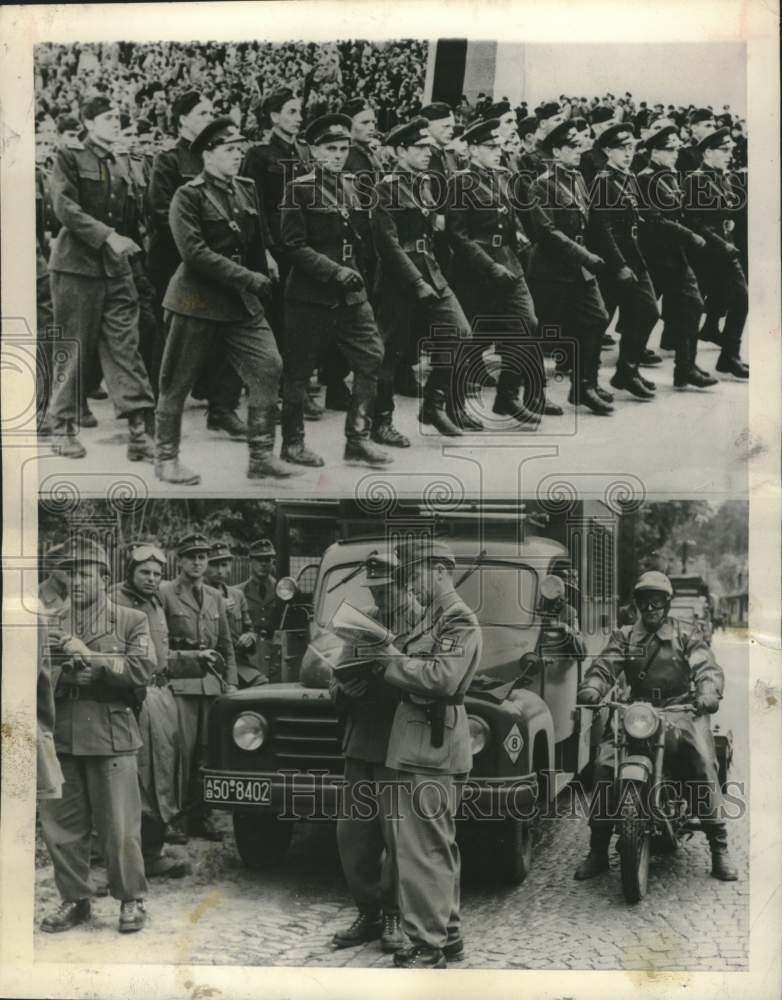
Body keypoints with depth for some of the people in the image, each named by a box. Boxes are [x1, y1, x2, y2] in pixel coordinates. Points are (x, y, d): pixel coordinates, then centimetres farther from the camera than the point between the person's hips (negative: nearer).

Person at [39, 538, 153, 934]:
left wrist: (89, 657, -14)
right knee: (60, 826, 7)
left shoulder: (132, 621, 6)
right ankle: (74, 900, 22)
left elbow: (142, 668, -9)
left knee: (119, 827, -1)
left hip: (111, 737, -3)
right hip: (61, 738, 3)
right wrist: (64, 669, -14)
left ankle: (131, 900, 14)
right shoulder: (52, 624, 13)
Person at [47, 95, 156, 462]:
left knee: (125, 347, -2)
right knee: (73, 349, 2)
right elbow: (65, 208, -14)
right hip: (77, 265, -5)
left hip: (116, 267, 5)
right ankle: (62, 428, 13)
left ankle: (140, 429, -5)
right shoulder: (69, 159, -2)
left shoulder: (119, 165, 16)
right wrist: (108, 236, -22)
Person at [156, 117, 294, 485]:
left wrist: (261, 281, 15)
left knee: (268, 366, -7)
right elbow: (194, 253, -20)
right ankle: (166, 457, 18)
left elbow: (258, 243, 19)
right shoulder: (188, 197, -10)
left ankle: (261, 456, 1)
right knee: (177, 382, 3)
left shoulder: (247, 189, 10)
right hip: (198, 300, -5)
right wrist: (248, 278, -21)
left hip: (242, 301, 6)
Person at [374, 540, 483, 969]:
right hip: (426, 742, 10)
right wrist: (392, 656, 2)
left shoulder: (459, 621, -12)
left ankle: (427, 947, -3)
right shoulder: (434, 617, 17)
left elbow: (443, 677, -24)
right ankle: (447, 935, 27)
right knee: (439, 845, 17)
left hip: (429, 745, -10)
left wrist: (397, 660, -13)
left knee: (422, 848, -8)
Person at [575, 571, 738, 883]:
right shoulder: (624, 637, 15)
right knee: (604, 762, -19)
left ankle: (719, 848, -14)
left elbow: (707, 667, -6)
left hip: (681, 710, -2)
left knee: (703, 764, -26)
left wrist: (709, 692, -30)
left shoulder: (687, 633, 10)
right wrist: (590, 689, -24)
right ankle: (597, 851, -10)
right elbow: (605, 666, -1)